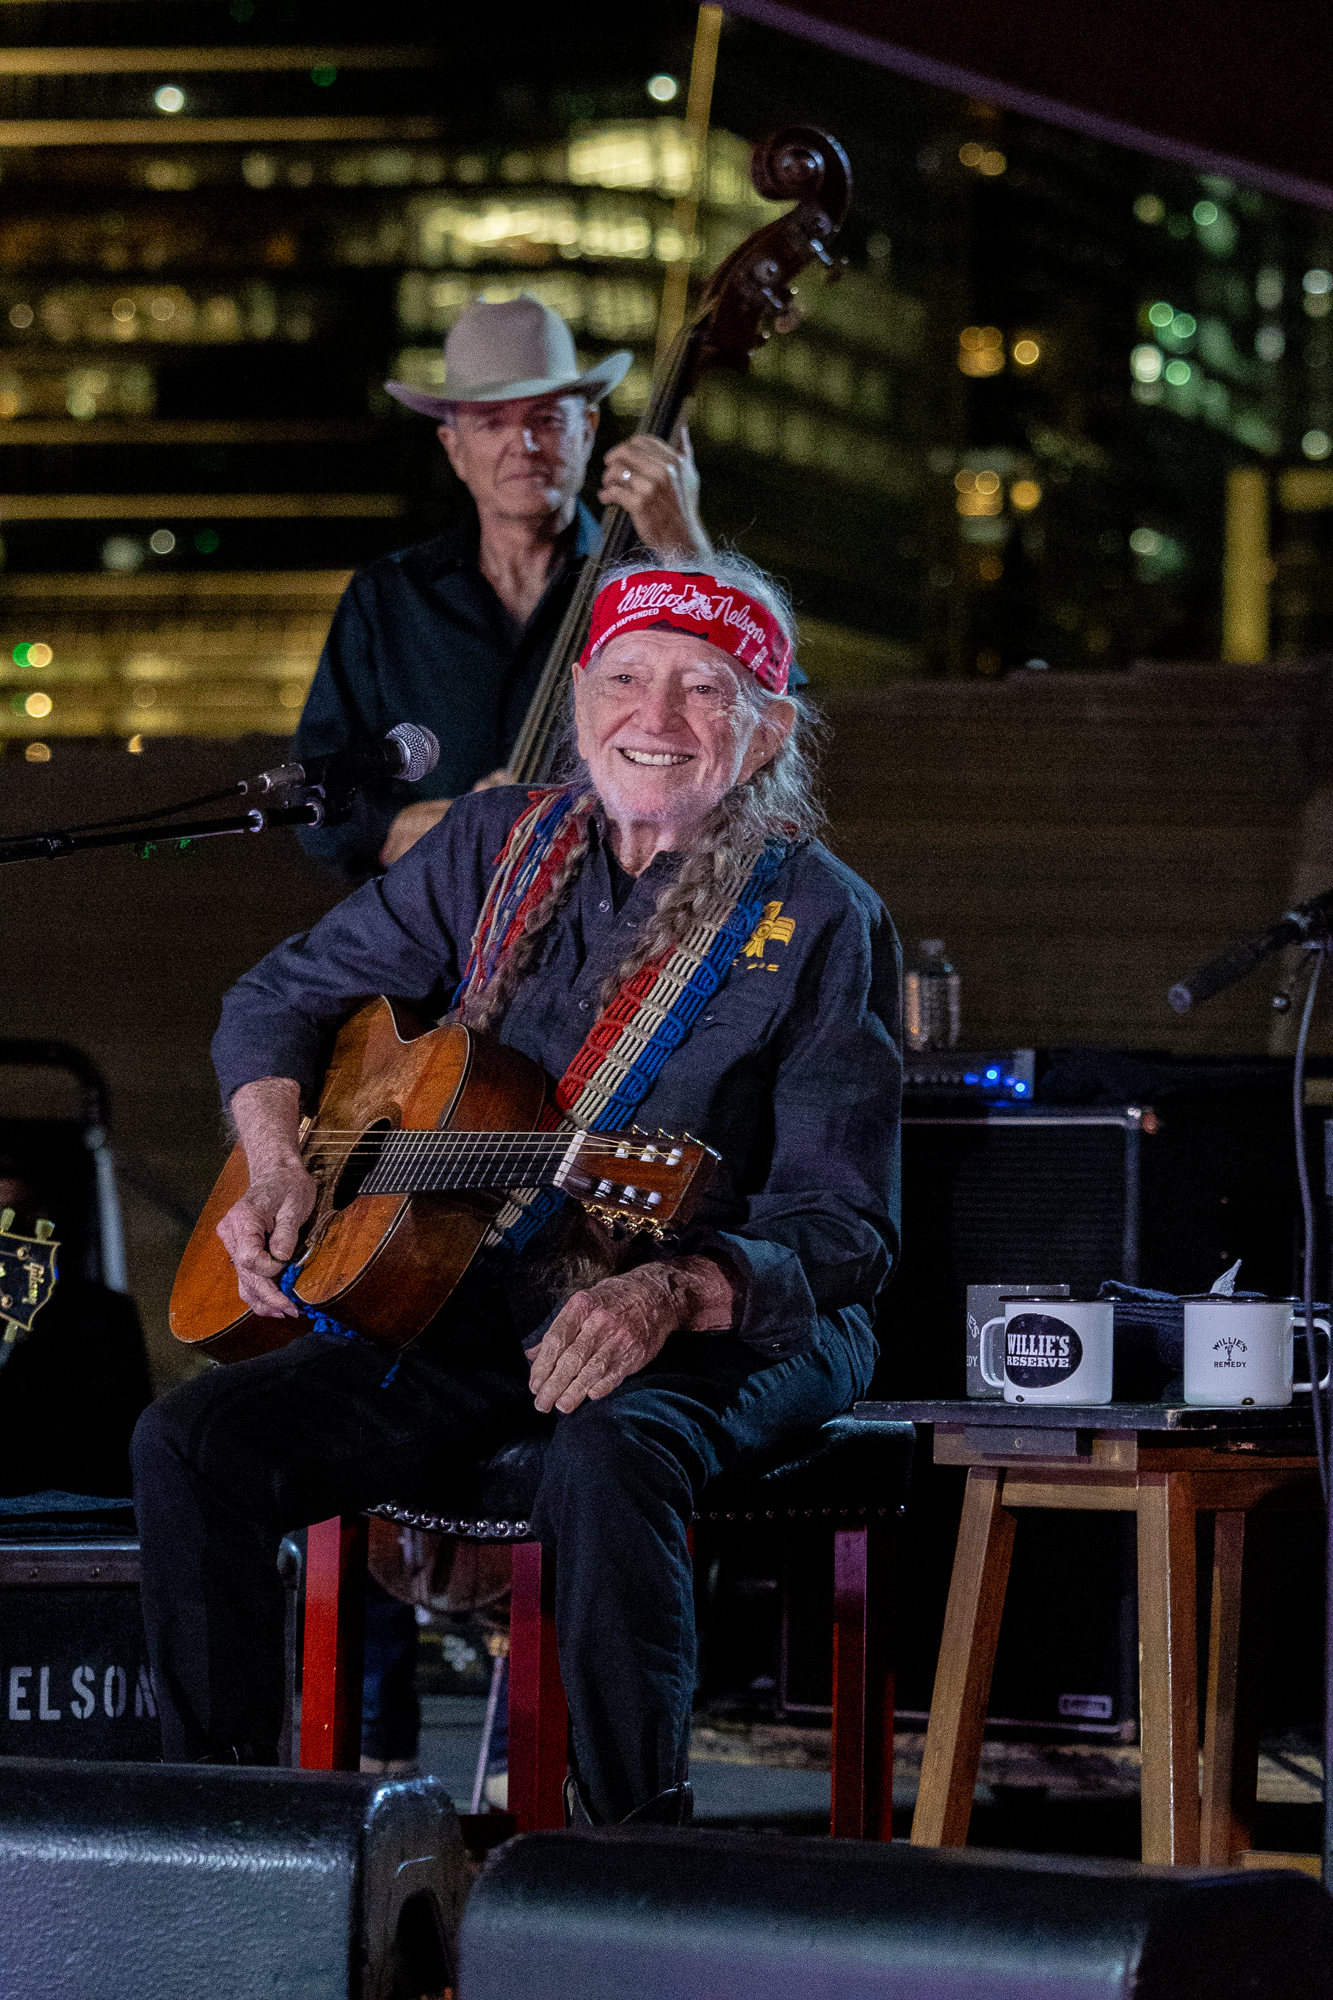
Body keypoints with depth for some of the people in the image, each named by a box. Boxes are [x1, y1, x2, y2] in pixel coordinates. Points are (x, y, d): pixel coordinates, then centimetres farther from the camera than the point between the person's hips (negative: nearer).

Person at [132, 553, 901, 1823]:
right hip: (473, 1298, 5)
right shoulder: (501, 847, 6)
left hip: (726, 1333, -5)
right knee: (190, 1443, -14)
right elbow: (282, 997, 16)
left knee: (607, 1450, -40)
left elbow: (842, 1228, -13)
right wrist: (277, 1175, -3)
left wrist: (674, 1291, -32)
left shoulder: (818, 920, -9)